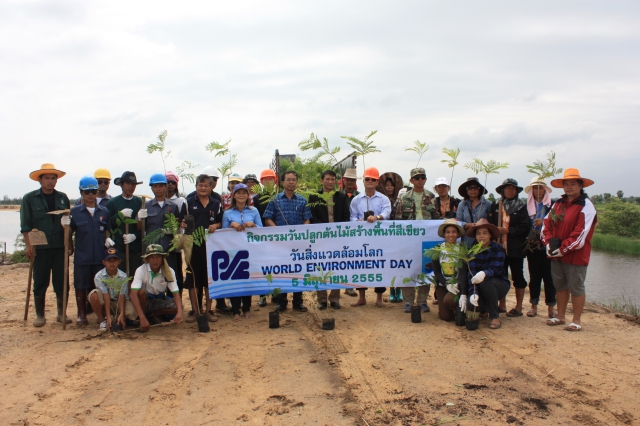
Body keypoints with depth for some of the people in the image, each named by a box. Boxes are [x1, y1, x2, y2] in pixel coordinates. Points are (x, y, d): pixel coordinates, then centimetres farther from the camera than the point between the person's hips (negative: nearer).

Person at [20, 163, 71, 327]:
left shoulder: (63, 198, 9)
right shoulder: (29, 198, 1)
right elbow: (25, 225, -1)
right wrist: (28, 244, -8)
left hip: (60, 247, 2)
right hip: (40, 247, -2)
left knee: (61, 281, 5)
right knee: (40, 282, 5)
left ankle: (61, 313, 16)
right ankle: (39, 315, 16)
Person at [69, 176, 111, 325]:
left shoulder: (104, 212, 6)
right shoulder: (75, 212, 2)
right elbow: (69, 233, 6)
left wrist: (108, 239, -4)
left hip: (101, 257, 1)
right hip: (81, 257, -1)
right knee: (81, 286, 6)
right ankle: (81, 315, 19)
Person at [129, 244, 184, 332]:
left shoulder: (169, 271, -15)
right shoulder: (141, 270, -23)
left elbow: (176, 293, -20)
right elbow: (133, 294, -34)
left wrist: (179, 312, -39)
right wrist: (142, 318, -44)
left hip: (160, 300, 3)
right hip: (144, 301, -3)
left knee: (178, 306, -23)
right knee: (140, 291, -34)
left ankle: (153, 315, 1)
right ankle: (142, 318, -12)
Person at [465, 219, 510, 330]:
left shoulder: (498, 249, -14)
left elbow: (496, 269, -26)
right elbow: (471, 274, -13)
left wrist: (484, 274, -50)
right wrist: (473, 293, -29)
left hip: (500, 285, -3)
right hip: (481, 289, 3)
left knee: (486, 282, -35)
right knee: (470, 304, -24)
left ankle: (495, 317, -18)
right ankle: (487, 307, 15)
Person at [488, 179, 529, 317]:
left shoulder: (521, 206, 1)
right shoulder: (495, 205, 8)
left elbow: (524, 228, -7)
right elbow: (490, 224, 3)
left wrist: (507, 230, -15)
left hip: (516, 248, -2)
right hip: (499, 246, 3)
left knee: (517, 276, 4)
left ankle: (519, 307, 11)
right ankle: (502, 305, 19)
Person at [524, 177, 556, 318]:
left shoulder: (551, 205, 2)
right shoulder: (527, 206, 10)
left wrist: (544, 222, -18)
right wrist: (528, 238, -6)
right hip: (532, 247, 2)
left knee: (549, 276, 0)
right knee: (534, 276, 7)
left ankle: (551, 307, 8)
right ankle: (534, 306, 14)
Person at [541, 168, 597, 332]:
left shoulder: (586, 206, -10)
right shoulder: (558, 204, 12)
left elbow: (580, 234, -18)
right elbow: (546, 224, 8)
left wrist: (562, 249, -17)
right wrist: (549, 244, -7)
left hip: (575, 256, -7)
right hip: (556, 255, 7)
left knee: (576, 288, 3)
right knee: (560, 286, 16)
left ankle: (576, 321, 14)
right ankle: (561, 316, 29)